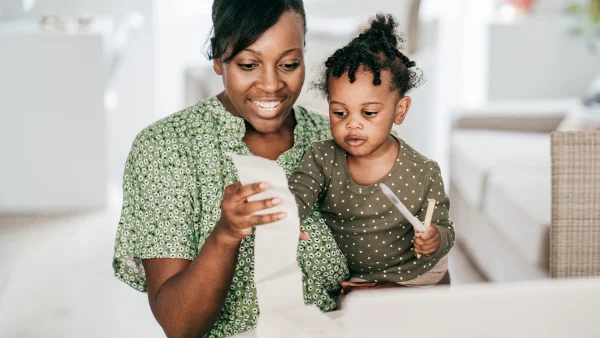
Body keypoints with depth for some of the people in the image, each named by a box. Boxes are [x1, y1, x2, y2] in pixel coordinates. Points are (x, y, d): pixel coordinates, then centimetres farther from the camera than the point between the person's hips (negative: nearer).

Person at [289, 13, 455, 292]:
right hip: (340, 279, 2)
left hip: (406, 279, -1)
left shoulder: (423, 174, -12)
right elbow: (297, 196, -22)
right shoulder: (321, 159, -7)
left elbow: (443, 228, -3)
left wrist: (435, 240, -27)